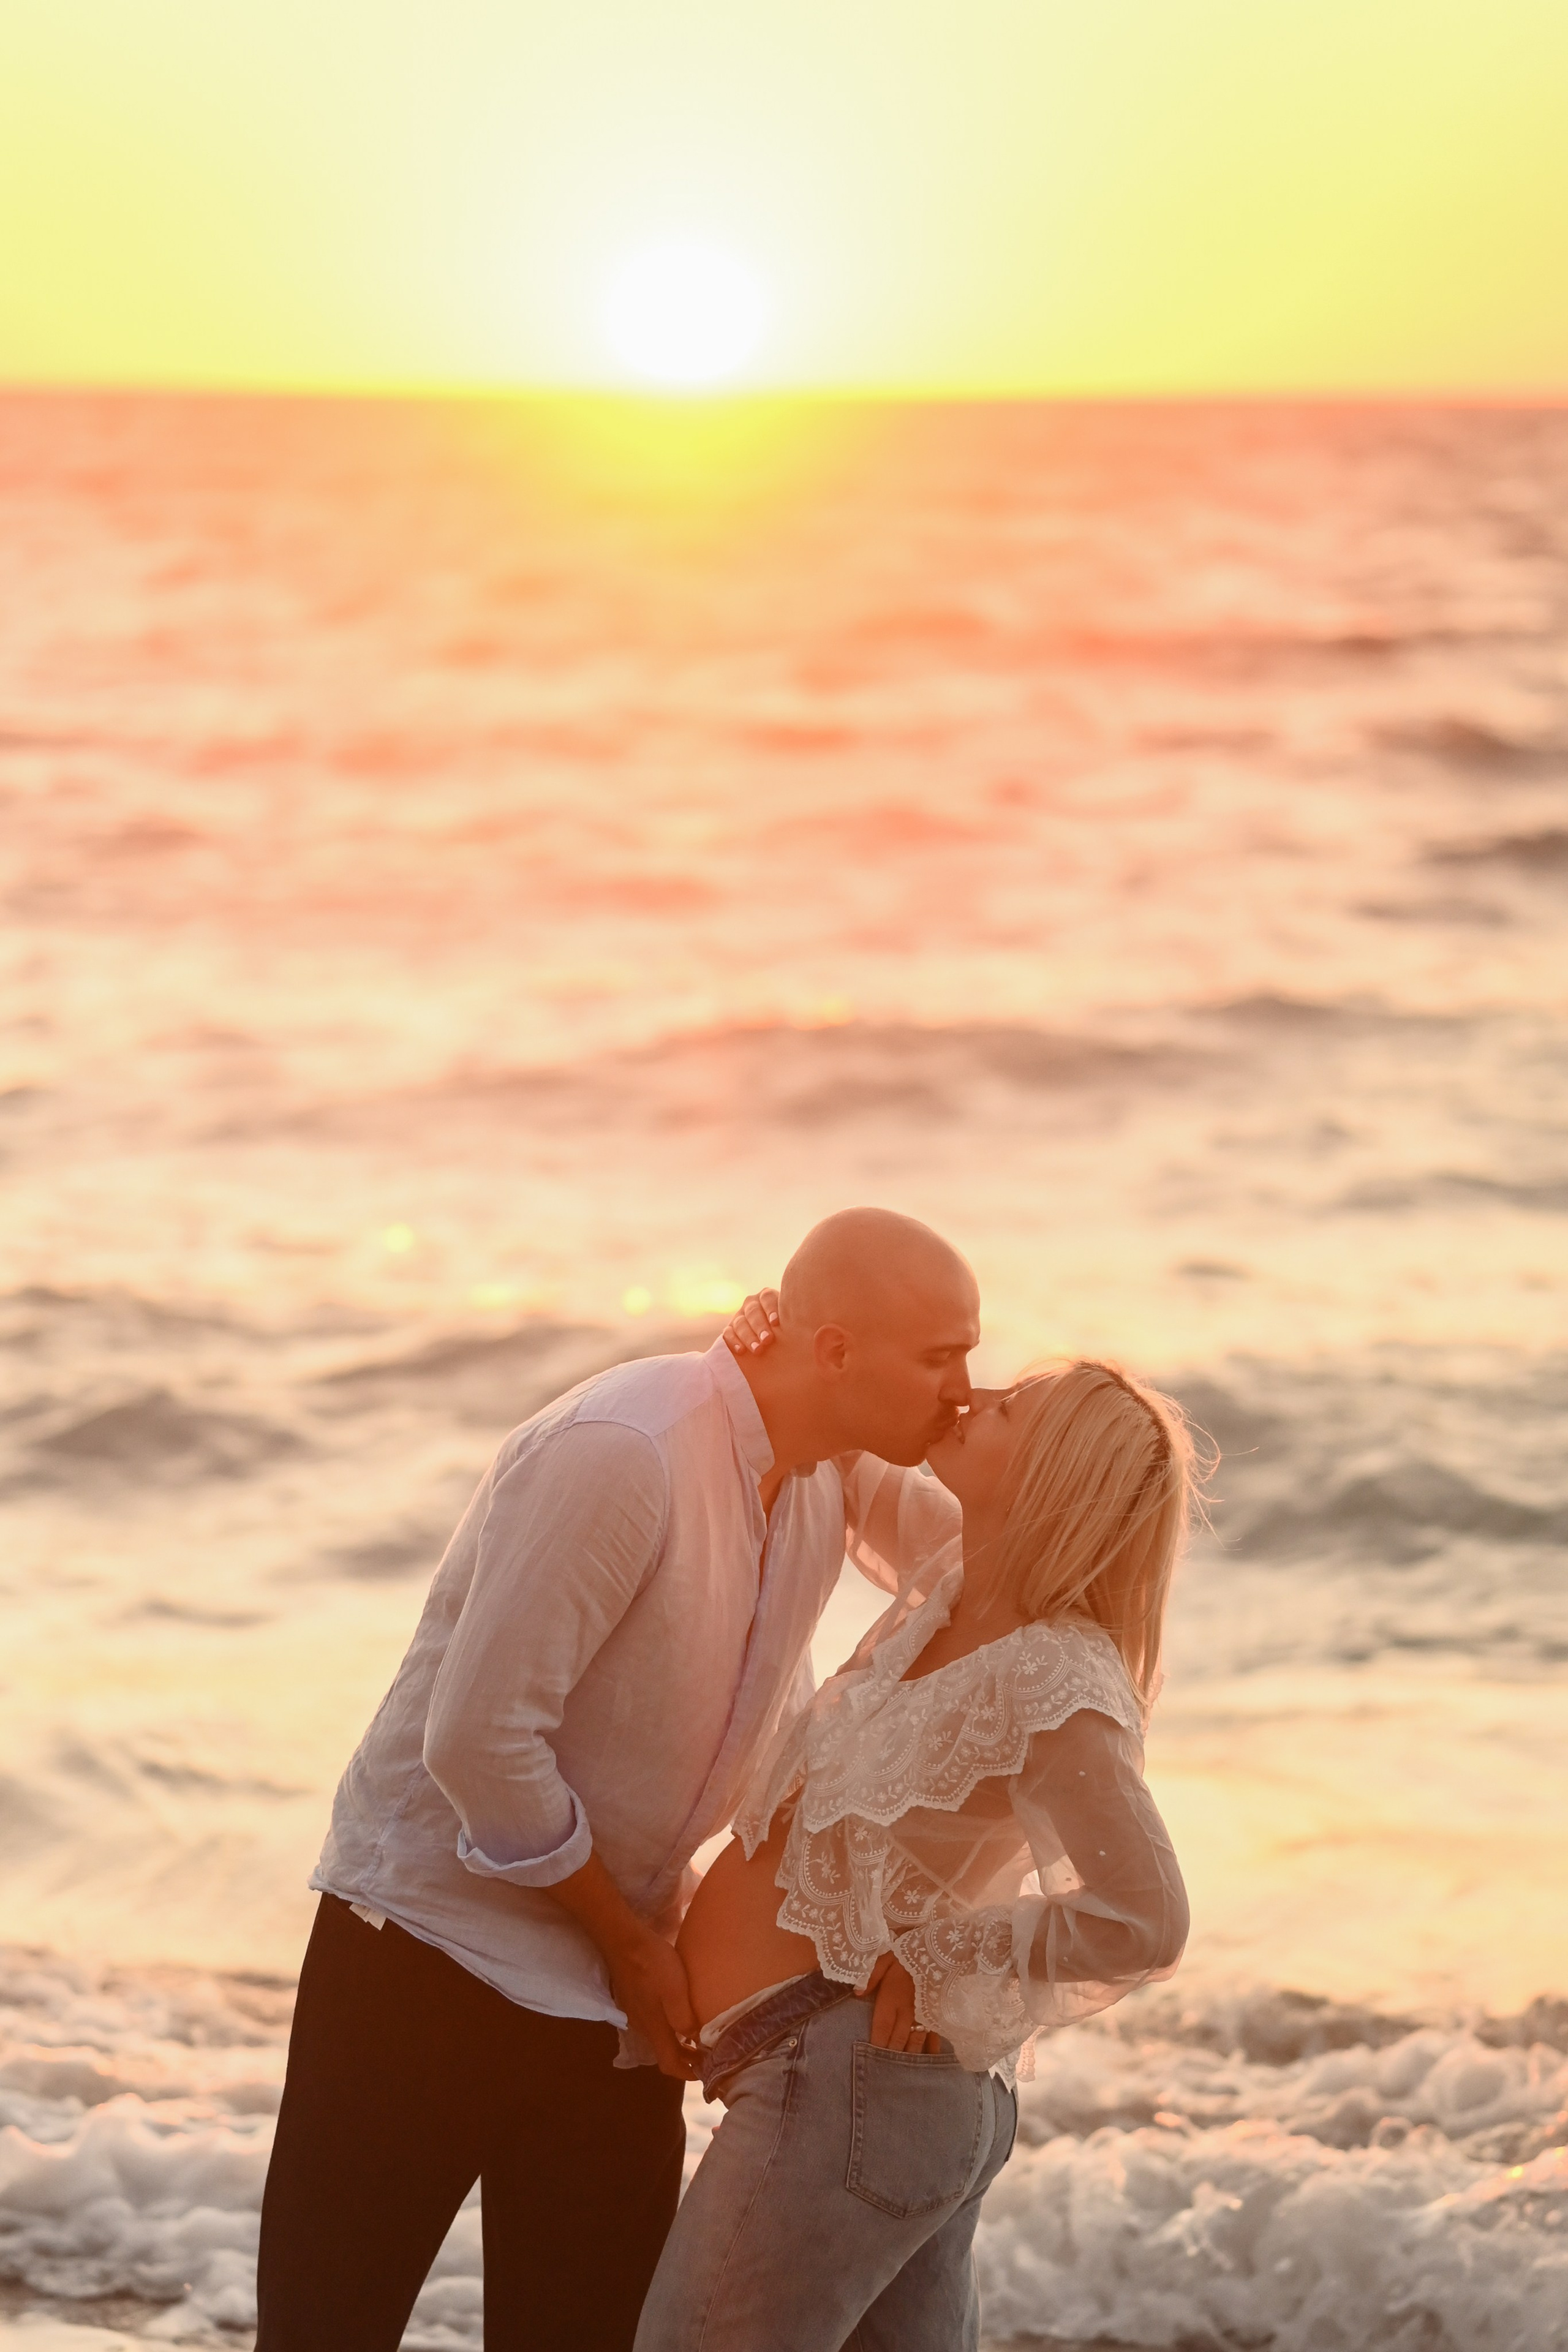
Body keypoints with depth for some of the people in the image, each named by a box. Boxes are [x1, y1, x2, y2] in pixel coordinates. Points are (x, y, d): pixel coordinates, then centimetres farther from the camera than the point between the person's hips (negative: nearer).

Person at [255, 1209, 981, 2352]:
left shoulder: (819, 1494, 3)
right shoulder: (621, 1454, -24)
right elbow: (479, 1738, -26)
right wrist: (631, 1943, -14)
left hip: (620, 1987, 8)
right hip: (436, 1945, -7)